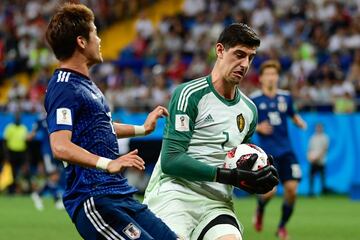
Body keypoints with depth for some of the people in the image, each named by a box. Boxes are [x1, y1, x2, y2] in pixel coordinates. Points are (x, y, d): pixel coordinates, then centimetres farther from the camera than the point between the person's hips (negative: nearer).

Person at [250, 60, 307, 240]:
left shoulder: (285, 97, 9)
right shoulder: (254, 100, -3)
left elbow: (293, 115, 23)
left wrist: (300, 122, 1)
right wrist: (258, 128, -18)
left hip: (286, 151, 4)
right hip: (267, 151, -4)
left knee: (291, 188, -7)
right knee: (270, 190, -17)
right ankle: (260, 209, 21)